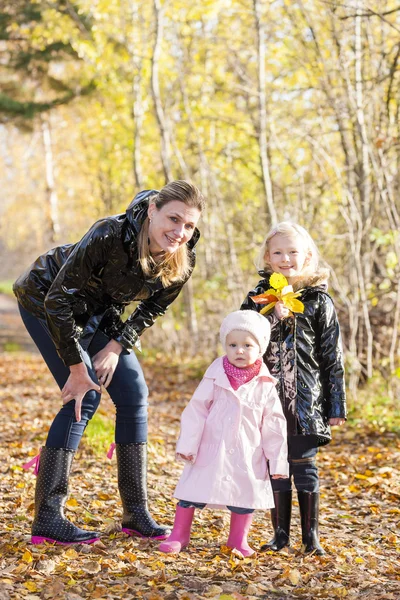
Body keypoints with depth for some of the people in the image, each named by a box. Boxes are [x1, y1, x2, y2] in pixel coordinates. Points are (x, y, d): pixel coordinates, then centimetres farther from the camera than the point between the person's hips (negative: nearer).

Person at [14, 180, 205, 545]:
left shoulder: (182, 262, -20)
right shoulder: (109, 236, -37)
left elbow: (153, 308, -1)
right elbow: (58, 299, -30)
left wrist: (117, 346, -12)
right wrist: (76, 366, -26)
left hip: (98, 313, 6)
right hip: (45, 300, -6)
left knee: (134, 394, -1)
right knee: (85, 397, -17)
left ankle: (136, 513, 8)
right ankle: (47, 518, -13)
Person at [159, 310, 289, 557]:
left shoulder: (265, 386, -3)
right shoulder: (215, 378, -6)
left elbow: (274, 425, 1)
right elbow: (196, 411, -5)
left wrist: (277, 460, 1)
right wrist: (187, 445, -8)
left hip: (247, 455, 1)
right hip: (211, 451, -1)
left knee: (245, 495, 9)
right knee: (192, 491, 3)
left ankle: (239, 539, 29)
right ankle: (179, 535, 17)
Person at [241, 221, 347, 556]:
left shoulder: (318, 300, 1)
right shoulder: (259, 297, 7)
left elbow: (333, 357, 1)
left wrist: (336, 405, -1)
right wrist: (274, 318, -16)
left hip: (305, 400, -2)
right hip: (268, 399, 2)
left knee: (304, 466, 3)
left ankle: (311, 535, 15)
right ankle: (280, 534, 18)